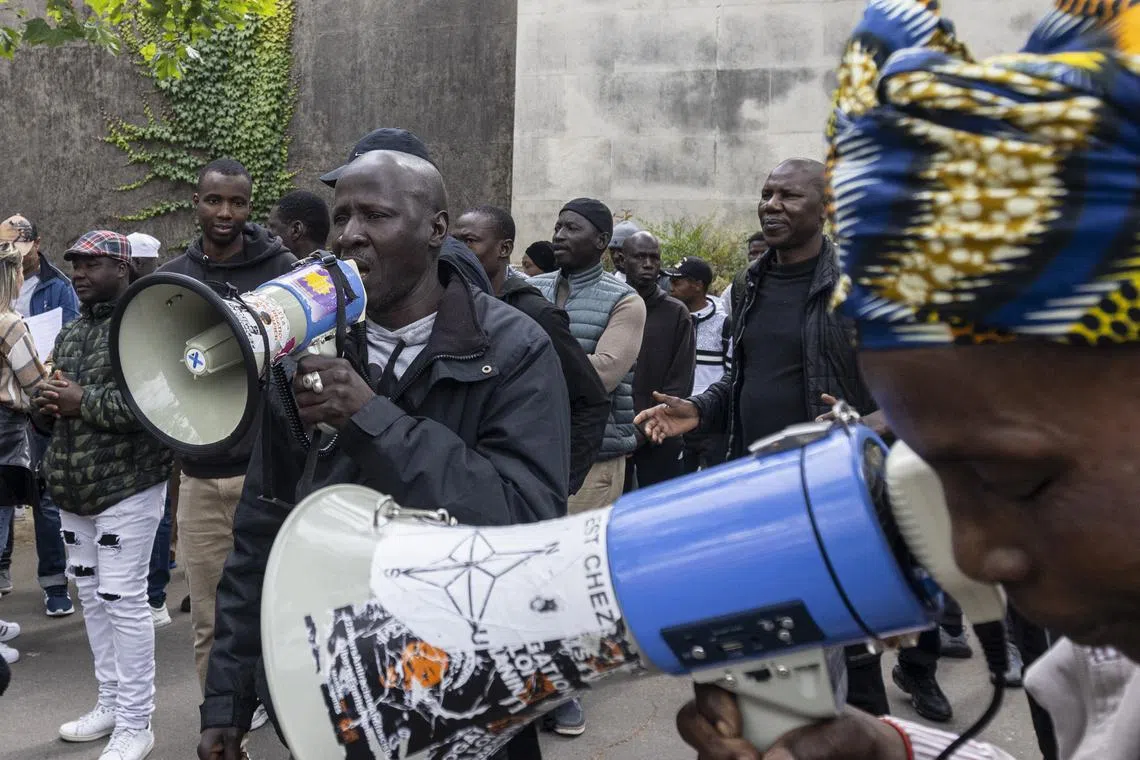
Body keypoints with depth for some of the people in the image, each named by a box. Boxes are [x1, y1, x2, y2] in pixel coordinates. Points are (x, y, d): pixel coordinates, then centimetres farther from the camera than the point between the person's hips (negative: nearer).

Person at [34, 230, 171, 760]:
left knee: (124, 601, -6)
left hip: (126, 486, -8)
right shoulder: (69, 334, 17)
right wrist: (46, 403, 0)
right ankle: (110, 706, 27)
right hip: (73, 489, 9)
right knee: (92, 596, 14)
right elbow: (48, 405, 24)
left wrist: (84, 401, -18)